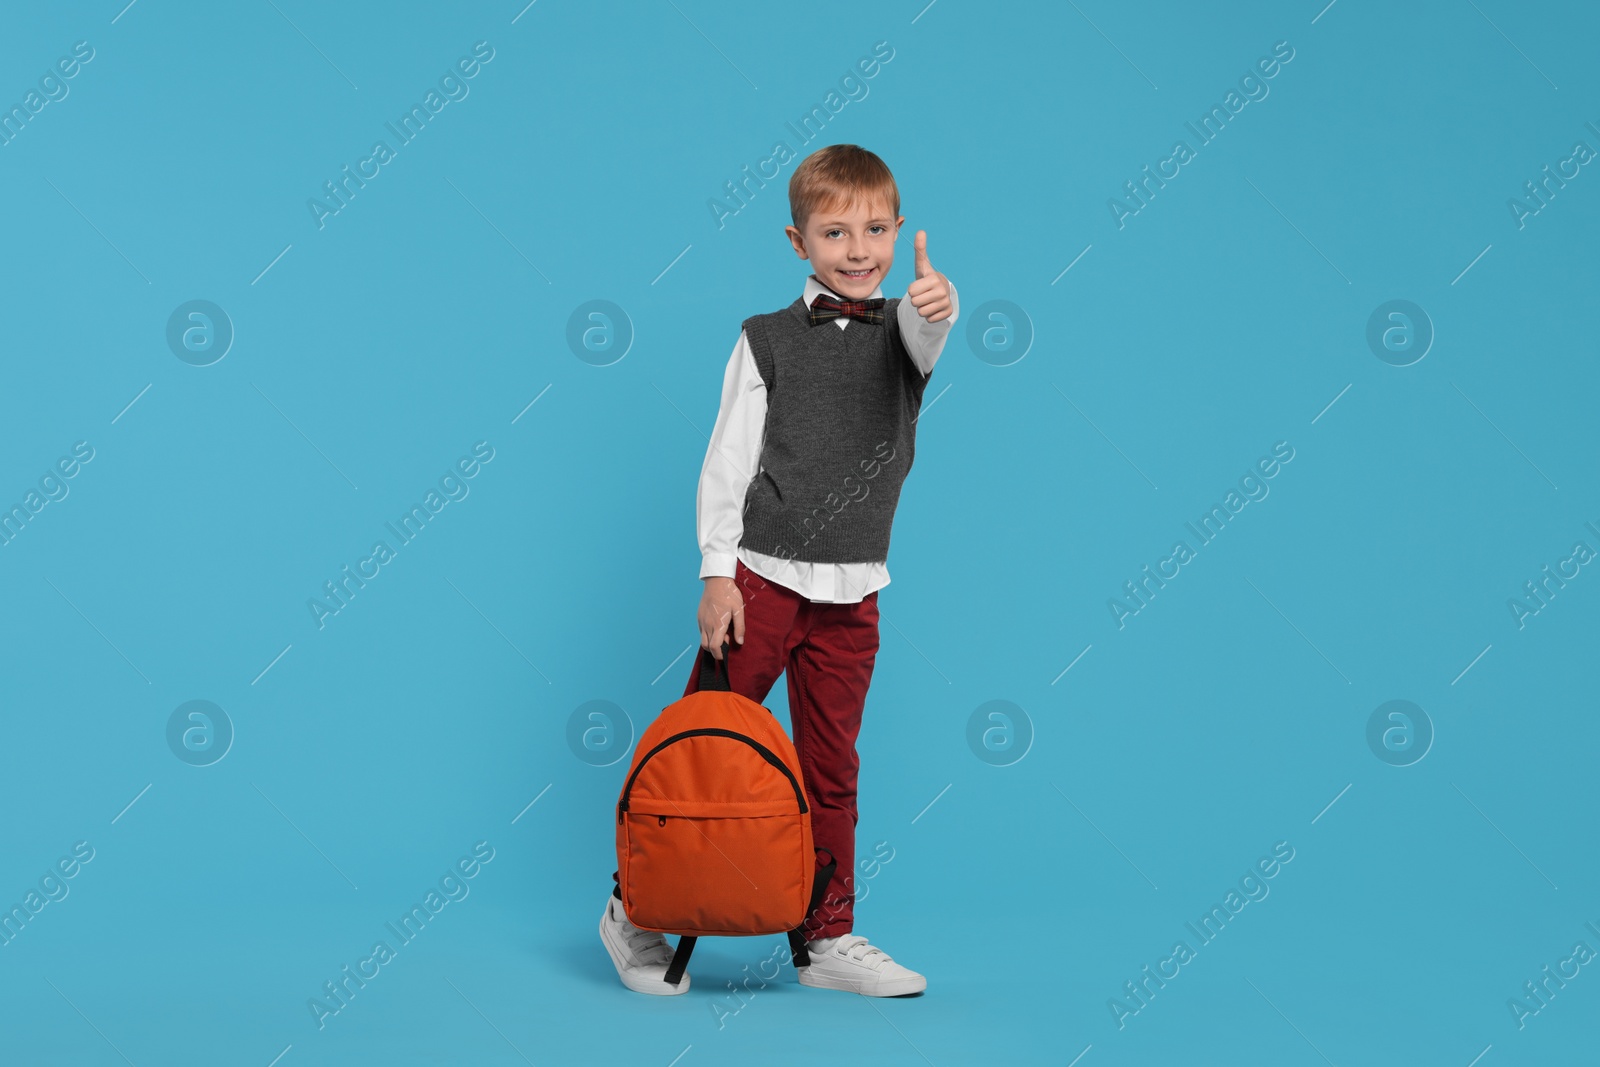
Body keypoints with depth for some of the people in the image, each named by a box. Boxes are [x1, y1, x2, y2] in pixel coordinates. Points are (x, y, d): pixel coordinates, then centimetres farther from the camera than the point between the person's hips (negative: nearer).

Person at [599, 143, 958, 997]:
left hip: (851, 593, 3)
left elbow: (925, 334, -20)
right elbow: (726, 463, -2)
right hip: (761, 576, -2)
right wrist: (717, 572, -8)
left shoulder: (901, 330, 5)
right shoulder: (767, 340, -1)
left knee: (830, 770, 10)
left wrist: (937, 305, -44)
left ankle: (828, 937, 20)